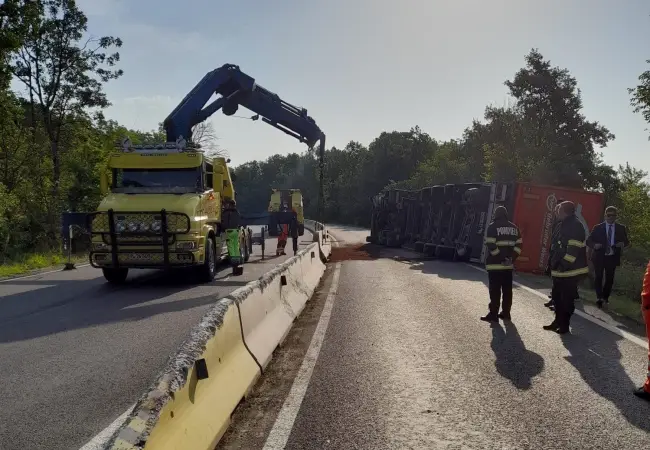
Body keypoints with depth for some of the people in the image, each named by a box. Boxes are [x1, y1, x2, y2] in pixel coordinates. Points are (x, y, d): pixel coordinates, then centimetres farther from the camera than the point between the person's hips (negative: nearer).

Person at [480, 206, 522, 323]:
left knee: (495, 290, -5)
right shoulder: (514, 227, 12)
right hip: (509, 264, 6)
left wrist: (501, 257, -12)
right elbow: (519, 244, 8)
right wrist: (512, 257, 4)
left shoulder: (493, 226, -6)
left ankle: (493, 314, -4)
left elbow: (491, 245, -16)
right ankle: (506, 313, 17)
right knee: (507, 290, 11)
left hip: (495, 263, -6)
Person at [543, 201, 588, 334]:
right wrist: (555, 263, 19)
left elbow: (574, 248, -23)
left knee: (567, 299, 0)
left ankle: (564, 325, 8)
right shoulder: (565, 225, 15)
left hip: (570, 270, -10)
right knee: (558, 297, 17)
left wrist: (564, 264, -23)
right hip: (561, 269, 10)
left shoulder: (575, 226, -16)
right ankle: (558, 321, 27)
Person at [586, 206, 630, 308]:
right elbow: (588, 240, -2)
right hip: (599, 257, -2)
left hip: (612, 258, 2)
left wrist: (623, 244, -13)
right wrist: (594, 245, -23)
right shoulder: (598, 228, -3)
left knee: (609, 279, 10)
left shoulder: (621, 228, 2)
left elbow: (627, 241, 10)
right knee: (599, 278, 1)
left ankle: (605, 297, 27)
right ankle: (599, 298, 4)